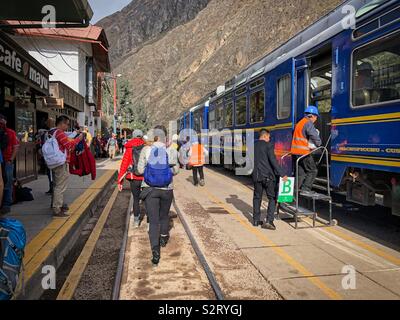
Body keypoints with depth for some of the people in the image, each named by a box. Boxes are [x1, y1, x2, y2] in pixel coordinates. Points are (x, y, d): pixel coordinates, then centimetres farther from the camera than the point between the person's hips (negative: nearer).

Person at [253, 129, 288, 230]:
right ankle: (269, 221, -6)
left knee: (257, 197, 16)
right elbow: (273, 161, -17)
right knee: (272, 198, 3)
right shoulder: (268, 145, -8)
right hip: (268, 176, -5)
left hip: (256, 176, 6)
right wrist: (282, 174, -16)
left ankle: (256, 220, 20)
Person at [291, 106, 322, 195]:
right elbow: (314, 136, -19)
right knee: (313, 171, -2)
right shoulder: (308, 123, -9)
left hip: (296, 151, 9)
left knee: (301, 171, 14)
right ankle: (306, 189, -6)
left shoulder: (300, 122, 21)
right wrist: (319, 144, -1)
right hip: (304, 151, -9)